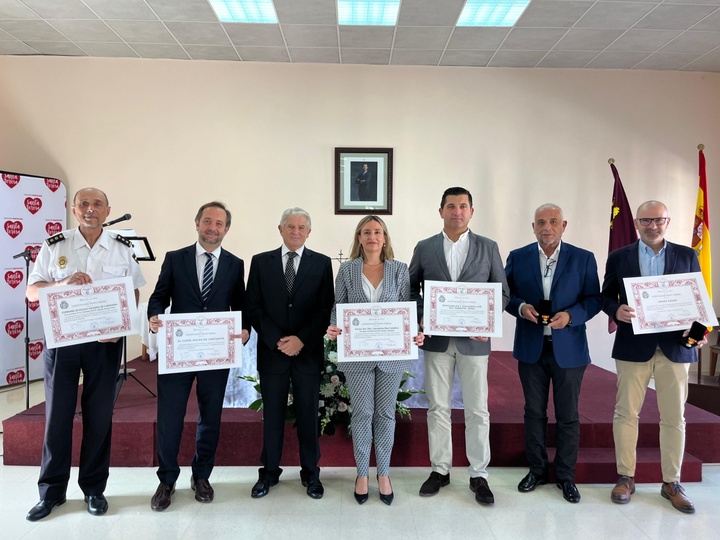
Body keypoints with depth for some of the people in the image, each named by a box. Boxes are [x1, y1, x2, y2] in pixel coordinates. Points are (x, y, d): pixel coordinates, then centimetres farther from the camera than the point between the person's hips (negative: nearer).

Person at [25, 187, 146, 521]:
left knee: (99, 415, 7)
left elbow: (134, 292, 6)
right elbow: (32, 291, 1)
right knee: (57, 413, 7)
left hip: (106, 341, 0)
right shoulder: (54, 246, 2)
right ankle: (51, 491, 22)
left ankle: (94, 489, 22)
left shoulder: (122, 248, 4)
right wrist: (63, 283, -19)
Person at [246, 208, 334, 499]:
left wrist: (301, 339, -11)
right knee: (272, 413, 9)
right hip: (271, 351, 1)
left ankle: (311, 473, 23)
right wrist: (276, 340, -9)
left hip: (308, 351, 0)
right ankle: (269, 472, 24)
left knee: (308, 413, 8)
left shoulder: (322, 263, 3)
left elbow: (326, 308, -1)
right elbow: (254, 307, 1)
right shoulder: (261, 262, 5)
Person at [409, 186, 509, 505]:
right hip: (436, 339, 1)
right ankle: (440, 469, 24)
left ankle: (479, 475, 20)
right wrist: (421, 317, -8)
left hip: (474, 339, -1)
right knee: (438, 407, 9)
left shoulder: (488, 248, 4)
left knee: (477, 409, 5)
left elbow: (502, 291, 5)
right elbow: (411, 288, 8)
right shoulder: (424, 248, 5)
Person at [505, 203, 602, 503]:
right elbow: (505, 293, 5)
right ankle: (537, 470, 28)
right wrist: (520, 307, -15)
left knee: (568, 416, 8)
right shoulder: (518, 257, 3)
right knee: (534, 412, 12)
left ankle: (566, 476, 25)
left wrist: (570, 315, -19)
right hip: (530, 348, 1)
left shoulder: (583, 259, -1)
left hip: (568, 349, -1)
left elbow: (594, 299, -2)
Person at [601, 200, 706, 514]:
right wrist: (617, 310, -16)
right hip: (633, 346, -1)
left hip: (675, 347, 1)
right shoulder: (619, 258, 4)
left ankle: (671, 483, 22)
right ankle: (626, 477, 19)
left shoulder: (687, 256, 7)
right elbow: (606, 297, 5)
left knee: (674, 418, 8)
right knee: (626, 414, 5)